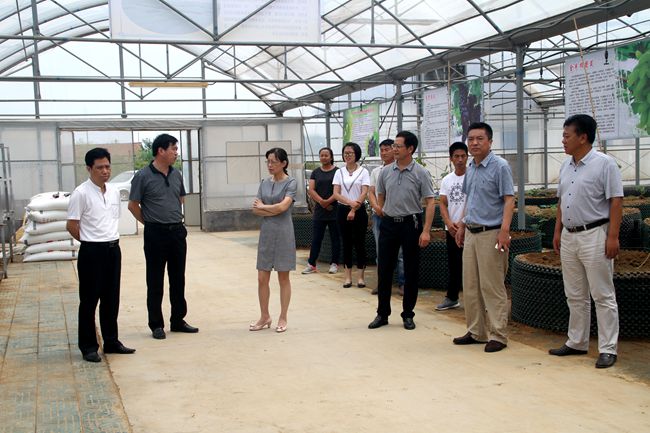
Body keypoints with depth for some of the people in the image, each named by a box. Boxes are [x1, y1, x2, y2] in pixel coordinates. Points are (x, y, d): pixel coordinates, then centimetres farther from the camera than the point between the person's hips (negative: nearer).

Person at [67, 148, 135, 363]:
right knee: (89, 300, 2)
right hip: (92, 252, -6)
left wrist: (111, 239, 10)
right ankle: (88, 347, 11)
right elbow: (71, 226, -8)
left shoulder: (114, 192, 8)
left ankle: (111, 341, 23)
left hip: (113, 249, 6)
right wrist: (91, 240, 2)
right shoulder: (81, 193, -11)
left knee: (112, 298, 13)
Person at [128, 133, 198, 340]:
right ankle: (156, 325, 12)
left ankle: (178, 320, 22)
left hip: (178, 231, 6)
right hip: (156, 234, -5)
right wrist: (150, 222, 2)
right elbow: (133, 205, -4)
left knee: (178, 278, 11)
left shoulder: (176, 174, 8)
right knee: (155, 281, 3)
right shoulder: (143, 176, -9)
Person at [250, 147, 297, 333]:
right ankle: (264, 317, 18)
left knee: (283, 277, 3)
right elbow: (256, 209, 2)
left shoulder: (290, 182, -5)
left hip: (283, 232, -5)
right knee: (262, 278, 5)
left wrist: (263, 207, -4)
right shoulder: (264, 183, 10)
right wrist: (274, 210, -12)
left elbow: (283, 206, -17)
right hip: (266, 232, 5)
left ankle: (283, 318, 13)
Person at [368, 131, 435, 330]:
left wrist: (426, 231, -16)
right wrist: (385, 214, 11)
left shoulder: (420, 173, -7)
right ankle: (382, 314, 15)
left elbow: (430, 202, -9)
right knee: (384, 270, 5)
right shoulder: (386, 172, 4)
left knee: (411, 271, 4)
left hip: (411, 223, -3)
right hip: (388, 224, 3)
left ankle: (408, 314, 16)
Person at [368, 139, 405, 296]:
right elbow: (371, 192, 13)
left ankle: (402, 283, 2)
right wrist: (376, 207, -6)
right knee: (380, 251, 10)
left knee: (400, 252, -5)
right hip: (378, 215, 5)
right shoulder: (376, 171, 16)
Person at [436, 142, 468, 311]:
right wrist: (449, 222, -11)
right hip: (451, 229, 5)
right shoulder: (446, 180, 9)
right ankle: (452, 298, 22)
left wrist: (461, 223, -16)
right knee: (453, 265, 13)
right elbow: (443, 204, 5)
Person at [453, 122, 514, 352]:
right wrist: (462, 225, 19)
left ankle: (498, 335, 4)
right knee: (470, 286, 12)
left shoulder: (500, 166, -10)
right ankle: (476, 331, 22)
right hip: (471, 233, 8)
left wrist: (504, 231, -23)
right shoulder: (470, 168, 12)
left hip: (491, 234, -8)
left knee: (492, 287, -4)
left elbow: (509, 200, -15)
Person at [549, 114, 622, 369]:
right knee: (575, 296, 14)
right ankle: (577, 343, 25)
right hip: (569, 236, 8)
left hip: (594, 236, -8)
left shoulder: (604, 164, -10)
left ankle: (608, 350, 5)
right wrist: (557, 231, 15)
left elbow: (616, 202, -13)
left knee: (603, 296, -1)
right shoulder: (566, 166, 12)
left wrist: (613, 236, -18)